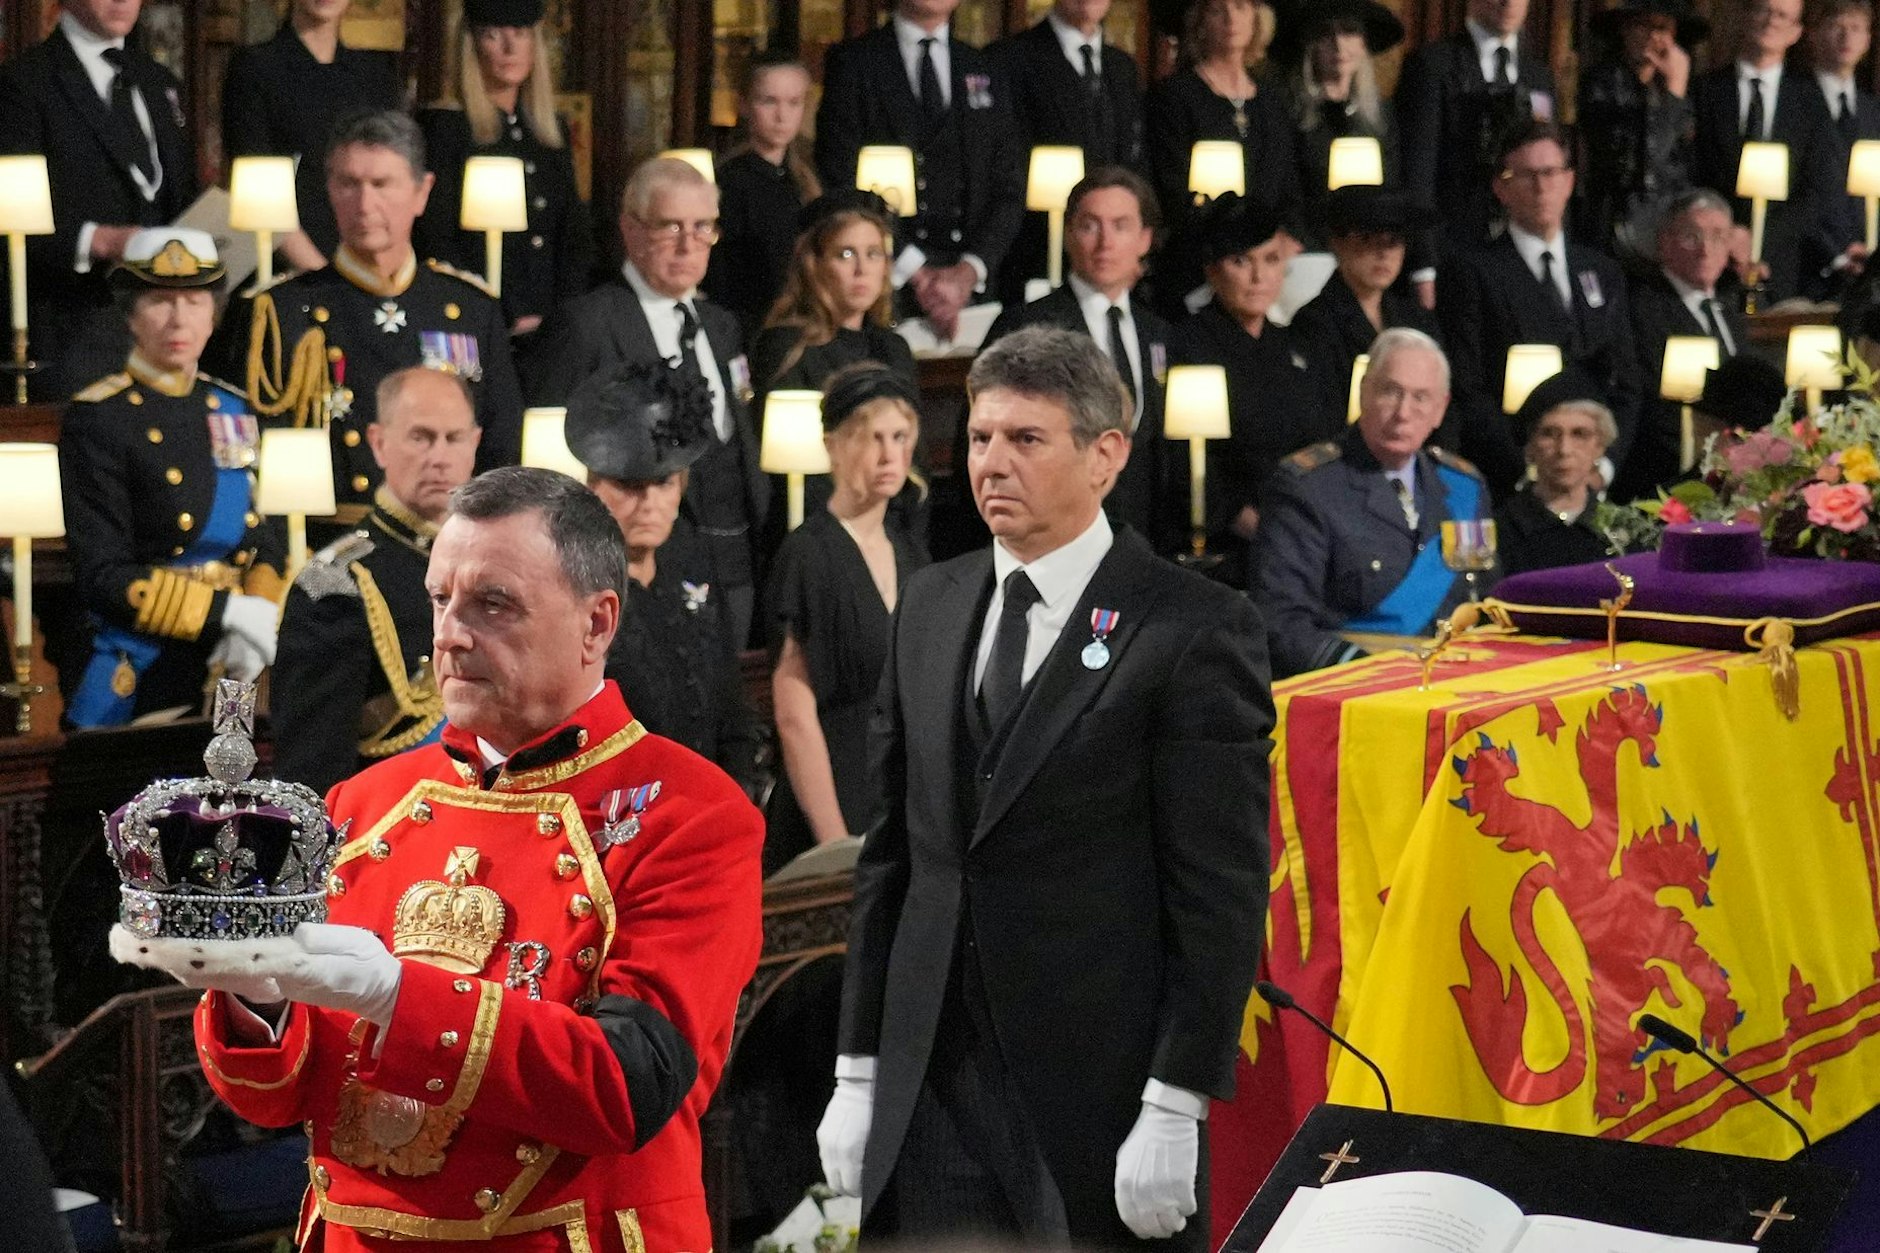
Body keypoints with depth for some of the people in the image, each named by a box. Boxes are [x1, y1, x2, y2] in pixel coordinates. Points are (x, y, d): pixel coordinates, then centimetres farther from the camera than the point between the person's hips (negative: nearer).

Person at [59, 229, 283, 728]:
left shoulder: (233, 410, 11)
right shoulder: (97, 420, -7)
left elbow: (266, 538, 12)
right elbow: (102, 578, -12)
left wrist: (261, 618, -9)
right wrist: (229, 612, -18)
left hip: (229, 669, 5)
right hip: (137, 681, -5)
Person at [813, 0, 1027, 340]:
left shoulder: (986, 72, 16)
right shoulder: (851, 63, 5)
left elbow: (1009, 191, 11)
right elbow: (840, 183, -3)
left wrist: (970, 270, -7)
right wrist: (914, 272, -11)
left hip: (973, 287, 3)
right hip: (885, 285, -3)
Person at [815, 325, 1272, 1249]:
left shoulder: (1194, 628, -7)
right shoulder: (930, 606, 11)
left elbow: (1222, 888, -10)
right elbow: (890, 852, 13)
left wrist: (1175, 1111, -14)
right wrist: (859, 1070, 9)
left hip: (1097, 1102, -5)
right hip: (928, 1095, 5)